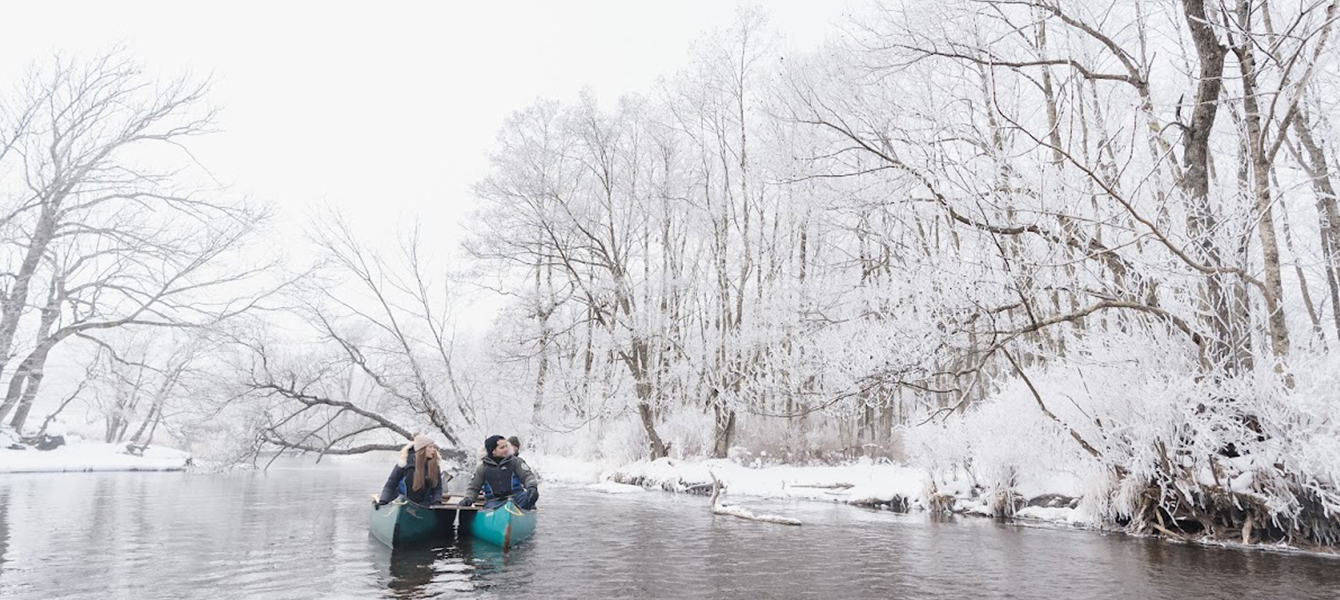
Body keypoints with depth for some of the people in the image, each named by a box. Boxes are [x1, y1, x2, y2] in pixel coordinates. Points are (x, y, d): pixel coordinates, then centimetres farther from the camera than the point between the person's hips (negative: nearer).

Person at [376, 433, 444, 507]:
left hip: (424, 506, 2)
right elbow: (390, 484, -8)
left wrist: (437, 502, -17)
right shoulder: (406, 462, -13)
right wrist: (383, 500, -20)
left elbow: (437, 488, 1)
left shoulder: (435, 466, -5)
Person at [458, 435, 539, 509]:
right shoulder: (482, 468, 9)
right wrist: (468, 498, -4)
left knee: (531, 496, -33)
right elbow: (473, 488, 17)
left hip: (515, 497, 0)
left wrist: (532, 486, -22)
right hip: (495, 501, 1)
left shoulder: (515, 461, 8)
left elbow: (527, 476, 1)